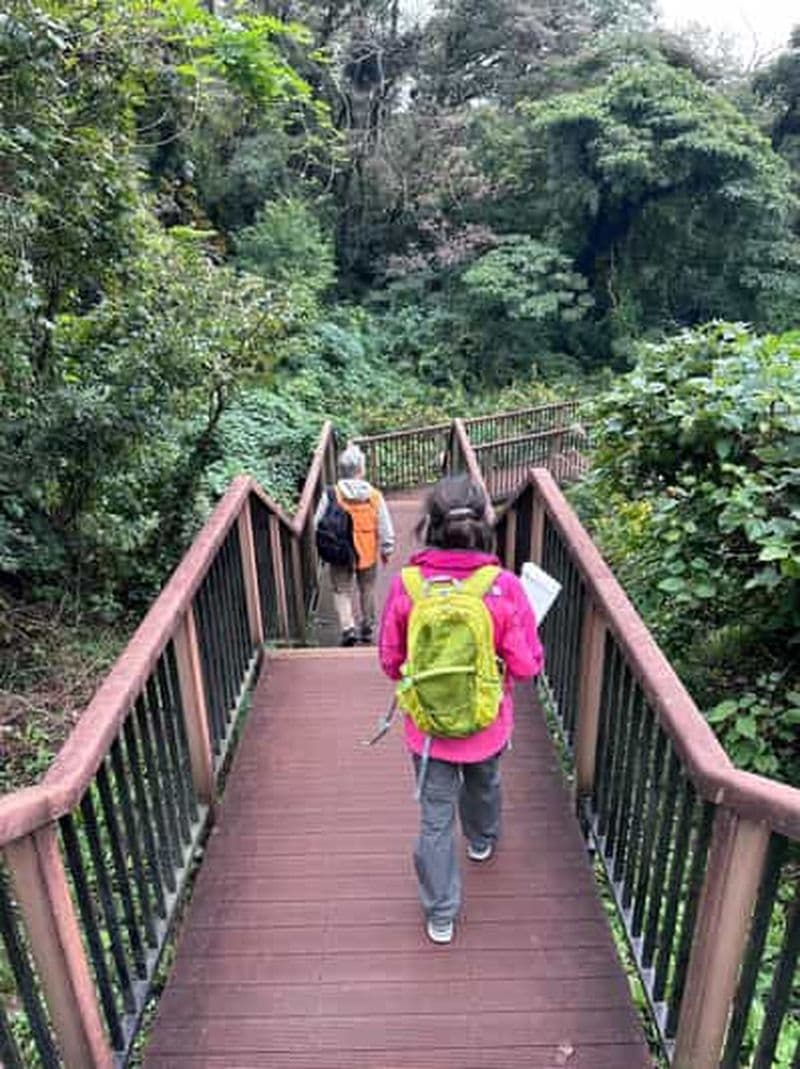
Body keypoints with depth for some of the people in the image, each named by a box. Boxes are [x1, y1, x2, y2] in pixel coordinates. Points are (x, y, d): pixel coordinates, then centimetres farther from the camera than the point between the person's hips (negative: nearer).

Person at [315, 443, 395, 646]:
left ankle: (348, 628, -6)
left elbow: (318, 525, -6)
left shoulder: (331, 495, -13)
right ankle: (367, 628, 30)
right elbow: (385, 528, -2)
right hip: (368, 553, 2)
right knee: (367, 591, 18)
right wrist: (386, 549, 12)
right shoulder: (374, 495, -9)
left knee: (342, 591, 10)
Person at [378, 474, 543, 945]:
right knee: (485, 784, 33)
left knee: (436, 818, 16)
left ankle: (441, 915, 31)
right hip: (487, 724, 1)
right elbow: (526, 666, -16)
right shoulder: (505, 587, -23)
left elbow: (390, 660, -6)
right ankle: (483, 841, 62)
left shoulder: (405, 585, -19)